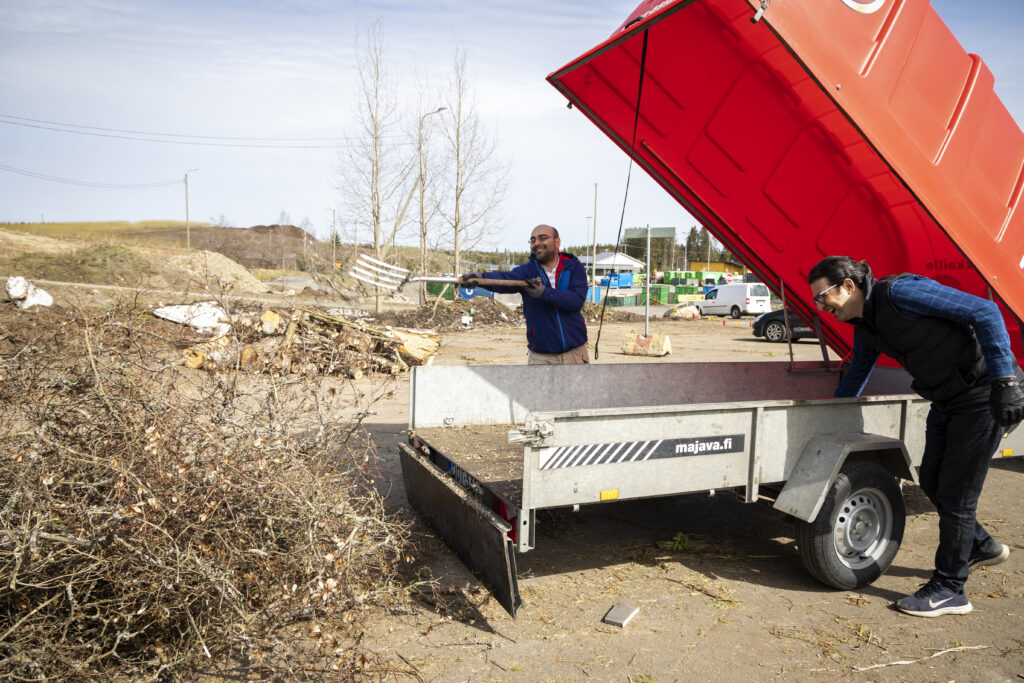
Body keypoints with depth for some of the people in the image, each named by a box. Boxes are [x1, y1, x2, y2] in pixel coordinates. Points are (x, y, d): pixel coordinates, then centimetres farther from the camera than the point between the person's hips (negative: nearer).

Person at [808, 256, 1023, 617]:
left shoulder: (900, 291, -23)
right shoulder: (864, 327, 6)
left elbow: (984, 312, -23)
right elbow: (854, 380, 22)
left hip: (983, 395, -9)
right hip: (947, 399, 9)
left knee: (954, 492, -2)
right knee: (932, 481, 16)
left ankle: (949, 590, 11)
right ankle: (981, 547, 39)